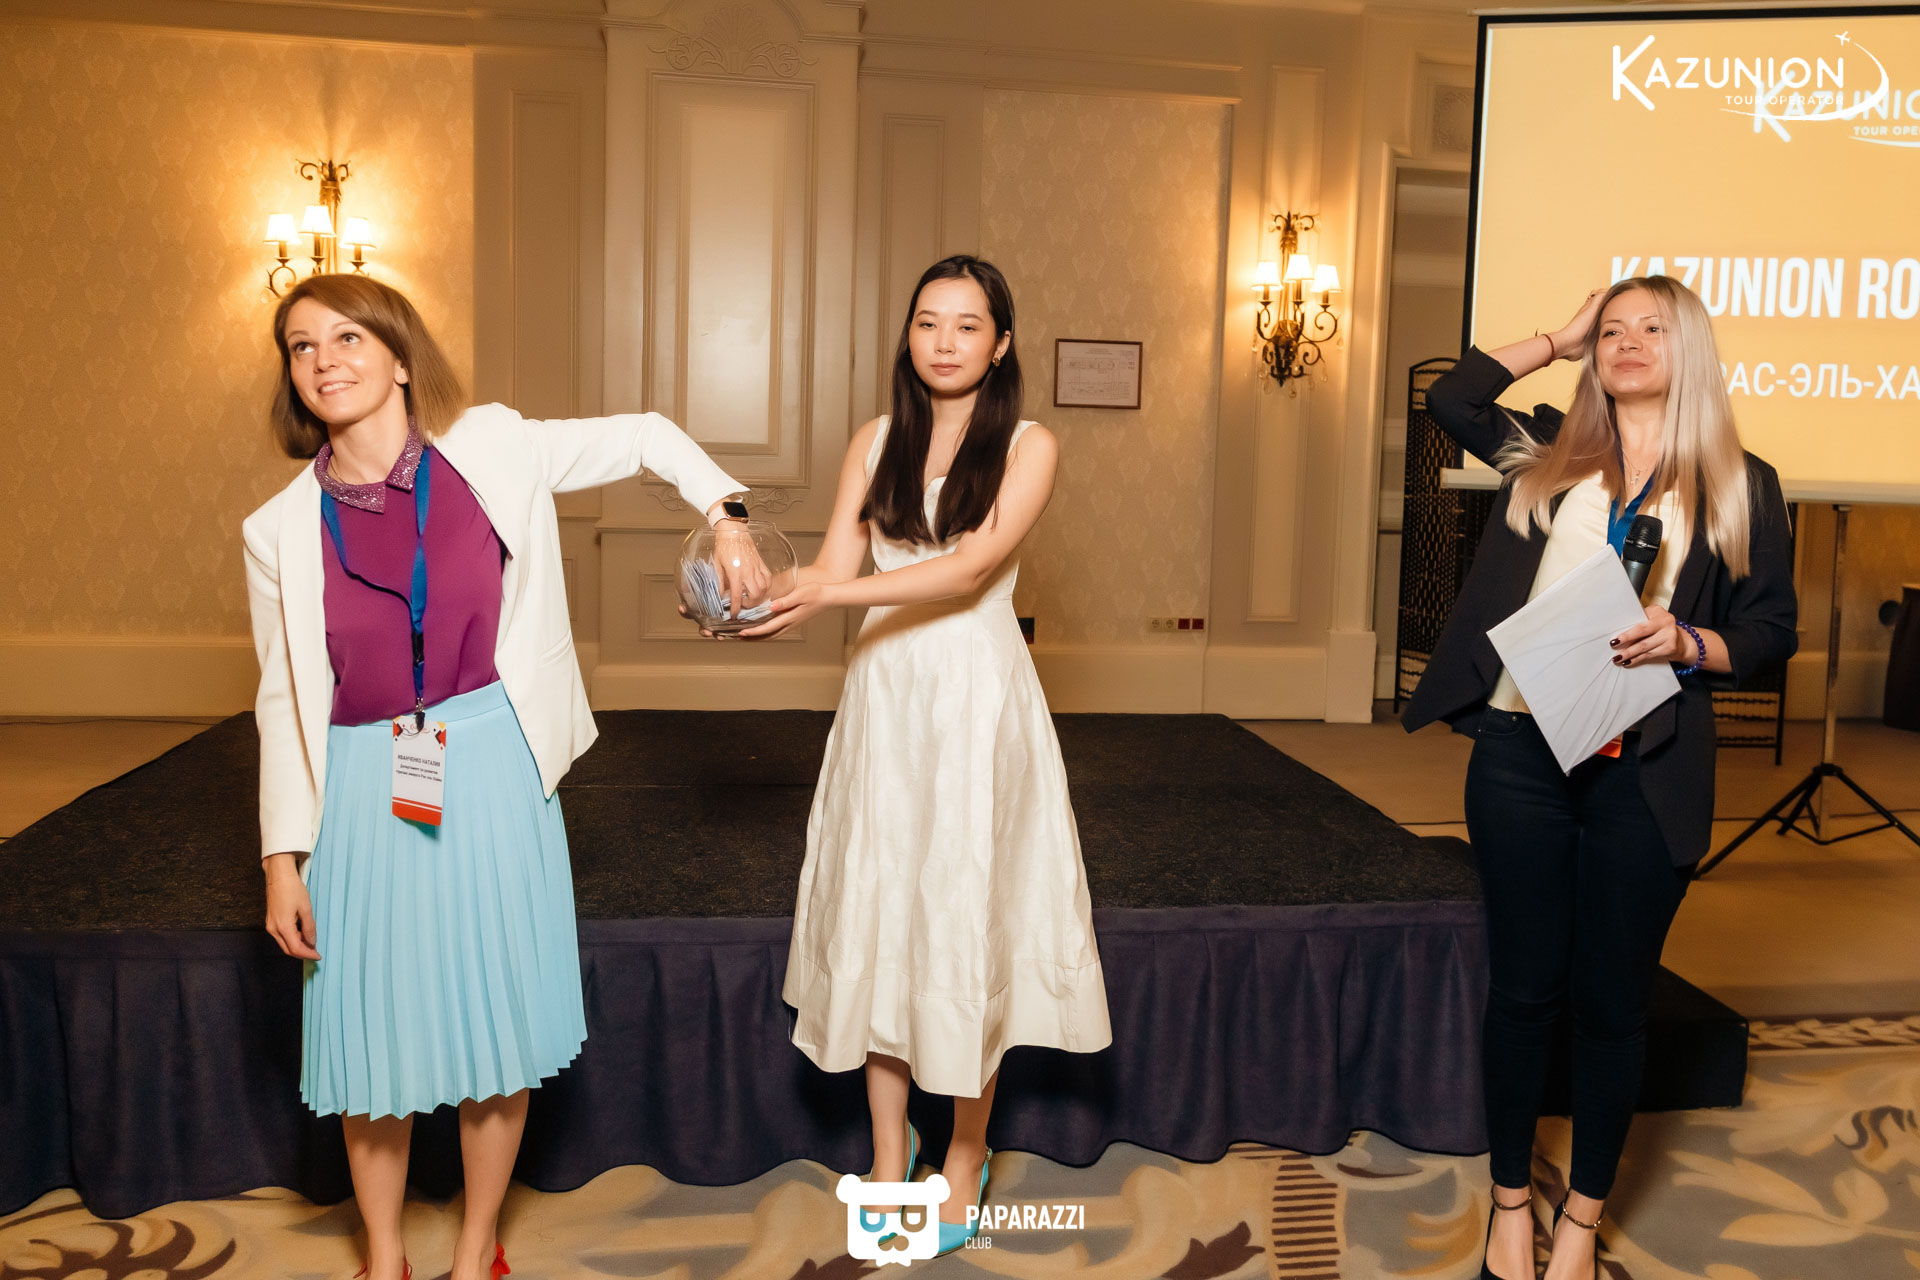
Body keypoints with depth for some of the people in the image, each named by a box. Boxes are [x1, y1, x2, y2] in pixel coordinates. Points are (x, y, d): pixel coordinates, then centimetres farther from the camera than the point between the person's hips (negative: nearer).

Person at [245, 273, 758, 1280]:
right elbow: (282, 701, 3)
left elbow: (645, 436, 8)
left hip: (493, 776, 0)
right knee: (372, 1036, 10)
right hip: (365, 797, 0)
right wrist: (282, 859, 1)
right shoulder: (282, 532, -2)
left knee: (495, 1022, 10)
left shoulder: (494, 450, -4)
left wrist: (726, 517, -3)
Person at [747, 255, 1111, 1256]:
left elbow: (971, 567, -14)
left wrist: (836, 594, -24)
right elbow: (835, 565, 2)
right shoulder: (876, 442, 10)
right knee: (877, 913, 6)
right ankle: (888, 1150, 22)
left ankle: (965, 1157, 21)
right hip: (884, 695, 3)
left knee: (968, 919, 2)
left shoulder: (1028, 447, -1)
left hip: (978, 697, -3)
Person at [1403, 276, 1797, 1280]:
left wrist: (1688, 642, -14)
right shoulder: (1548, 452, 12)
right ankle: (1511, 1199, 25)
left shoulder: (1742, 486, 7)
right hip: (1521, 753, 1)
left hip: (1646, 773, -1)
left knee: (1613, 997, 7)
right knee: (1522, 984, 8)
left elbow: (1772, 635, 6)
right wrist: (1558, 340, 12)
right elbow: (1450, 398, 8)